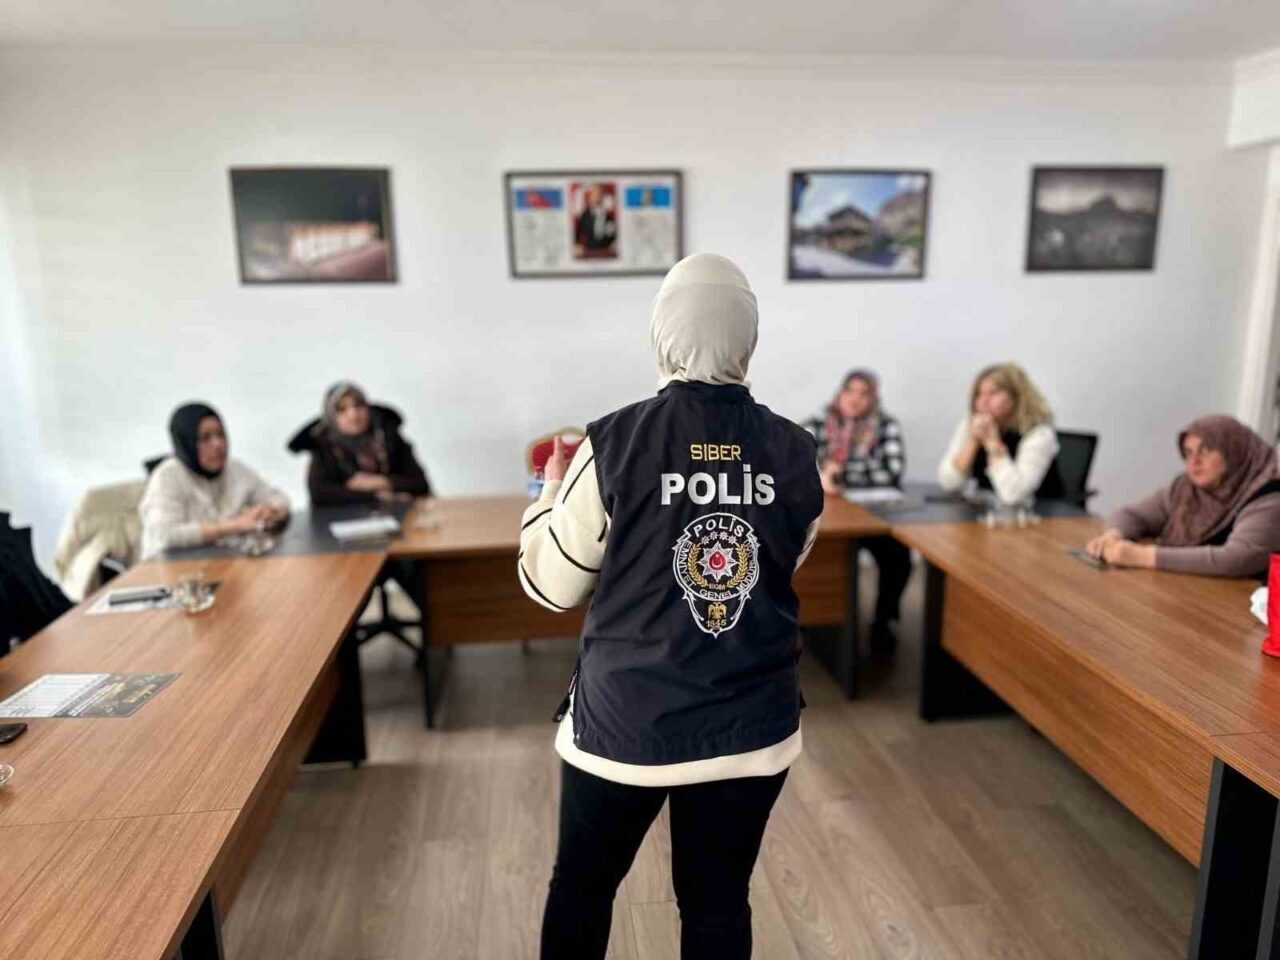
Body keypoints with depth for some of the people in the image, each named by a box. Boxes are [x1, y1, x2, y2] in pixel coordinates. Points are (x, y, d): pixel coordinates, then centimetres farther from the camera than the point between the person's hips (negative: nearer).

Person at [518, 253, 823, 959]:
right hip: (751, 727, 2)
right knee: (719, 903, 20)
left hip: (624, 723, -1)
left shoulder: (613, 443, -16)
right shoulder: (795, 452, -6)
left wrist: (550, 491, 9)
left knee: (582, 888, 23)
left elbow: (549, 586, -6)